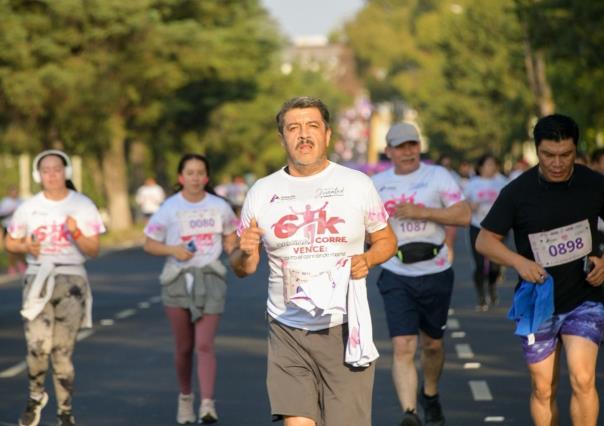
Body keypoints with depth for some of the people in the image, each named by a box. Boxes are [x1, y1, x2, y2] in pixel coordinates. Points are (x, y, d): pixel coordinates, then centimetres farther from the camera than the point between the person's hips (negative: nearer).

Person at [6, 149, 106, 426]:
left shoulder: (82, 206, 2)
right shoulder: (29, 208, 6)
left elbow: (93, 250, 1)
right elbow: (10, 242, 17)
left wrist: (76, 233, -18)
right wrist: (27, 247, -5)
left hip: (71, 280, 0)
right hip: (38, 279, 0)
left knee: (62, 350, -3)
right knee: (38, 345, -16)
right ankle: (36, 396, 9)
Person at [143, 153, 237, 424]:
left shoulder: (219, 207, 4)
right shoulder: (169, 208, -2)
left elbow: (229, 237, 18)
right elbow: (150, 244, 3)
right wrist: (173, 250, -16)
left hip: (210, 278, 0)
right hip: (178, 279, 0)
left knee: (205, 345, -11)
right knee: (184, 347, 7)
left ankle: (207, 404, -16)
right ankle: (185, 397, 28)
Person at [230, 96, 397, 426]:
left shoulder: (357, 185, 3)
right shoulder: (262, 193, 6)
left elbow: (386, 240, 13)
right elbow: (242, 268, 11)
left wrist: (367, 259, -9)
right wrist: (244, 252, -13)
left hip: (344, 329, -1)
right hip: (288, 333, 1)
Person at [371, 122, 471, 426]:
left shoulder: (437, 176, -1)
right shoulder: (377, 184, 7)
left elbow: (464, 216, -10)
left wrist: (422, 212, -18)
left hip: (436, 275, 0)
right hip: (396, 277, 0)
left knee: (432, 344, 15)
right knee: (403, 347, -15)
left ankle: (430, 396, 42)